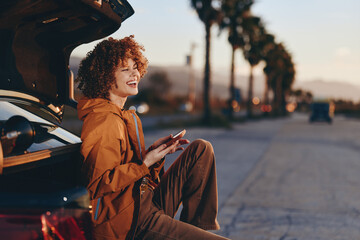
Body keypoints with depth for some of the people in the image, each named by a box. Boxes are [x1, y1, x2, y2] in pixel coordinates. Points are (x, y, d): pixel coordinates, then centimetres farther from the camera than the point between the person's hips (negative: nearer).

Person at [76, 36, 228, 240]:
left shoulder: (124, 117, 18)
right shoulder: (104, 122, -16)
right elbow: (99, 184, -20)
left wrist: (154, 152, 3)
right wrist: (146, 163, -18)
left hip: (145, 203, 10)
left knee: (201, 149, 8)